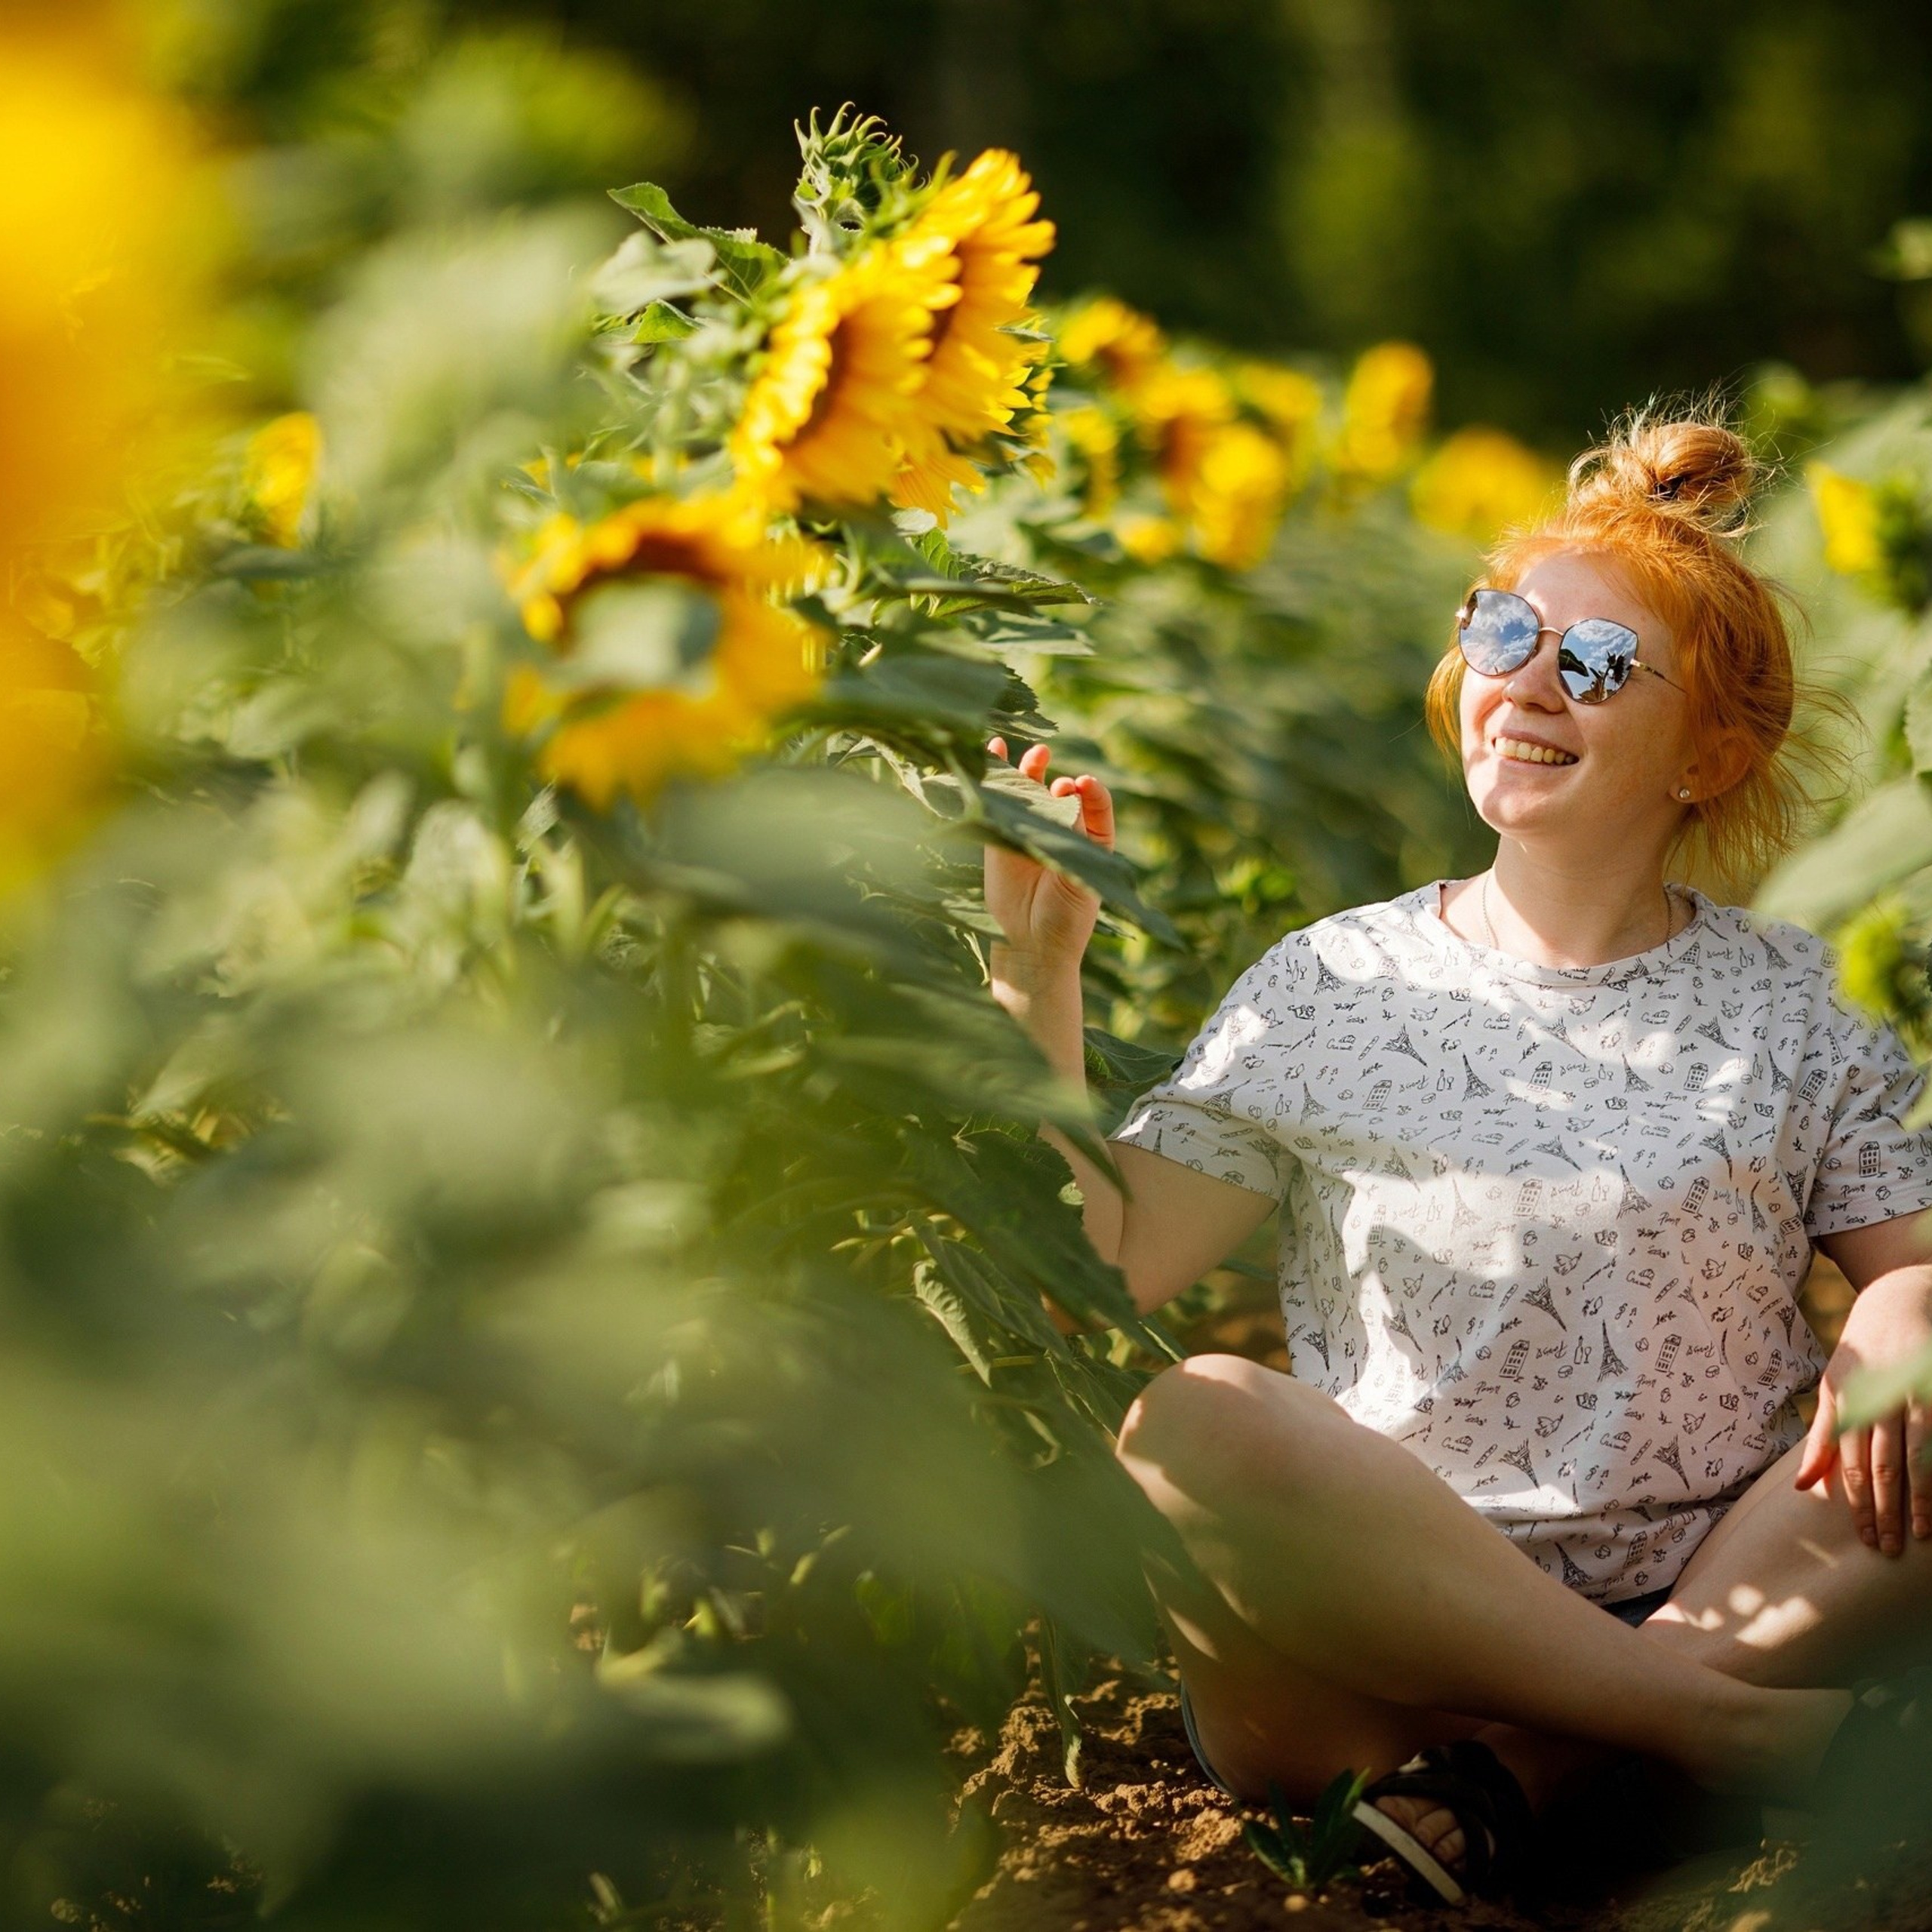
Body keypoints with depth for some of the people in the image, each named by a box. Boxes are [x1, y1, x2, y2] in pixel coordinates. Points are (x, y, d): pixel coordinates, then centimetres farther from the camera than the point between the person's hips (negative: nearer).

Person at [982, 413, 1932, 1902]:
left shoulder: (1789, 1008, 12)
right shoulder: (1336, 986, 10)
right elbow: (1097, 1265, 4)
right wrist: (1037, 979, -3)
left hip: (1714, 1596, 1)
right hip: (1377, 1620, -1)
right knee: (1192, 1424, -32)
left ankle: (1529, 1759, -28)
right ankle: (1731, 1726, -26)